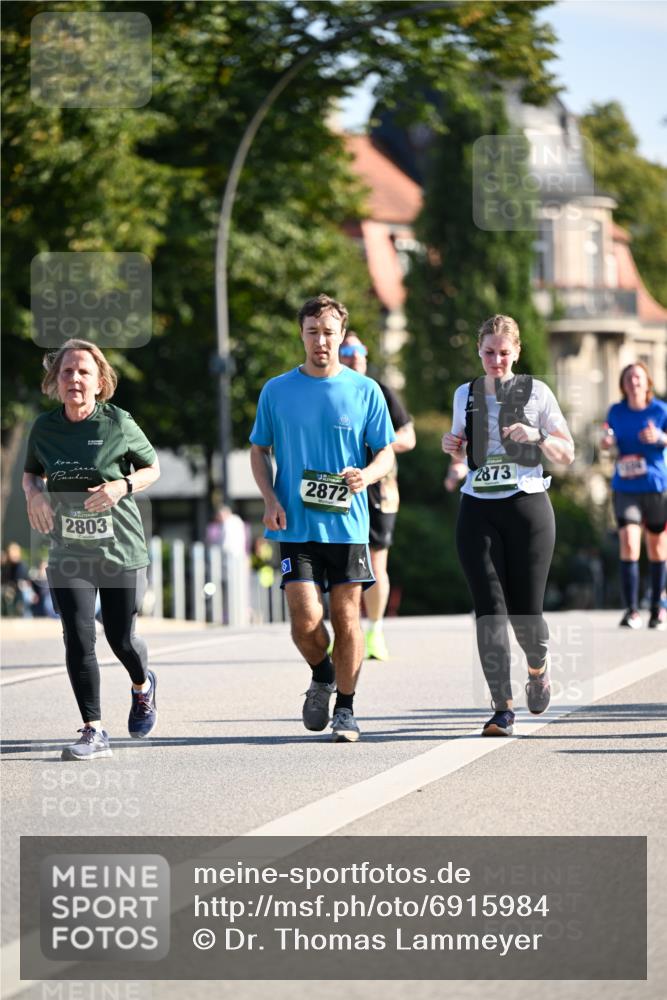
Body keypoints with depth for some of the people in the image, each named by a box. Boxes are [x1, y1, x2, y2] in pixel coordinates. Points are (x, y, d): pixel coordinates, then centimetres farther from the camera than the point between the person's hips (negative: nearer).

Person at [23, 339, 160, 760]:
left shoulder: (118, 424, -8)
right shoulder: (44, 428, 0)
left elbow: (153, 468, 4)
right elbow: (31, 472, 18)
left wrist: (123, 486, -16)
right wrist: (33, 493, -5)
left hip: (122, 550, -2)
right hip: (68, 554, 2)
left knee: (122, 639, 6)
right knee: (78, 639, -9)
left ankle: (143, 686, 42)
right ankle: (94, 732, -2)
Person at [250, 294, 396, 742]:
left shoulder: (365, 391, 4)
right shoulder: (277, 391, 6)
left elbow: (387, 452, 8)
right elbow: (259, 451, 14)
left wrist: (367, 475, -14)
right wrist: (271, 499, -3)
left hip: (348, 523, 0)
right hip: (296, 525, 0)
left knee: (346, 618, 1)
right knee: (306, 619, -11)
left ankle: (346, 710, 15)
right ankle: (321, 676, 20)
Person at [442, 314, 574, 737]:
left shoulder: (537, 392, 3)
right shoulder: (465, 395, 12)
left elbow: (567, 453, 5)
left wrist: (537, 437, -14)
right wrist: (452, 446, 3)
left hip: (527, 508, -2)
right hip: (478, 511, 2)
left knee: (525, 614, 0)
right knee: (490, 611, -11)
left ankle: (539, 668, 34)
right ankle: (503, 708, -11)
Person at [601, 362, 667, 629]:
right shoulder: (616, 412, 3)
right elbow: (609, 442, 15)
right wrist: (606, 442, -7)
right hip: (625, 488, 1)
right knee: (629, 544, -14)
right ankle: (631, 610, -12)